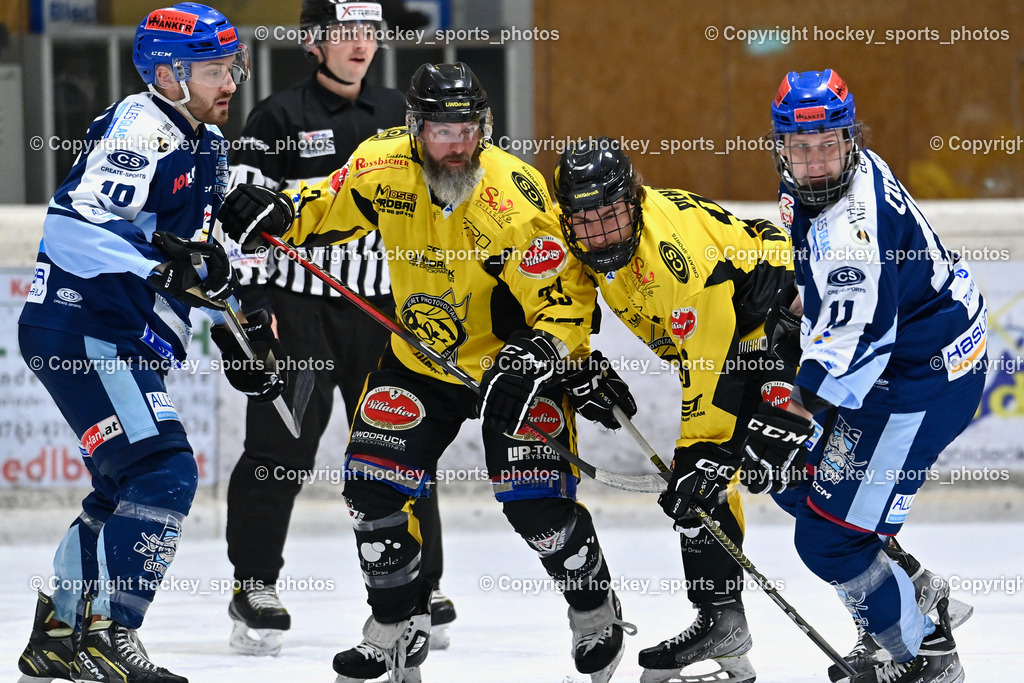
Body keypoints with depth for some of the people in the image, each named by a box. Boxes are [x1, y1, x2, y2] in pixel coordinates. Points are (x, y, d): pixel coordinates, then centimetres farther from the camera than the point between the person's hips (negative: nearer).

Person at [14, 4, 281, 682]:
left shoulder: (207, 144, 17)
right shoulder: (139, 130, -15)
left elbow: (200, 251, 29)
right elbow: (73, 225, -27)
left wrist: (242, 322, 23)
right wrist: (166, 264, -35)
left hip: (130, 341, 11)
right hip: (81, 327, -11)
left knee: (129, 486, 18)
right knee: (164, 470, -18)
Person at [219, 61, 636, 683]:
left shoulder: (514, 200, -28)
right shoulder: (382, 168, -14)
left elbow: (567, 297, -24)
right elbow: (331, 207, 6)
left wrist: (540, 353, -41)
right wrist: (278, 215, -13)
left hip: (508, 358, -5)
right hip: (421, 358, 5)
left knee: (536, 500, -14)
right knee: (376, 485, -5)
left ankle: (597, 613, 13)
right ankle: (399, 630, 13)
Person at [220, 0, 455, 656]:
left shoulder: (396, 112, 11)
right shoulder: (280, 116, -4)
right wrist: (251, 302, -13)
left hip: (380, 306, 4)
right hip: (296, 303, -4)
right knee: (280, 447, -5)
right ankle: (255, 586, 4)